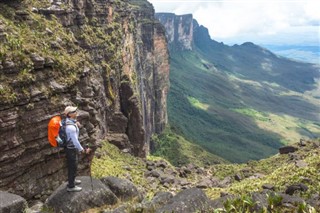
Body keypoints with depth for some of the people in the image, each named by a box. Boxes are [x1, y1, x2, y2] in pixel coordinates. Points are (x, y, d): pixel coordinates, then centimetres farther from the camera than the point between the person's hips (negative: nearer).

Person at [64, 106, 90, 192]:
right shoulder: (71, 127, -33)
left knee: (71, 165, 26)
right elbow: (75, 141, -29)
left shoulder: (68, 120, -3)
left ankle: (71, 180, 45)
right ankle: (71, 186, 21)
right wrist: (83, 150, -17)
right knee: (73, 167, 6)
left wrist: (76, 124, 1)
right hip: (71, 149, -9)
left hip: (71, 146, 9)